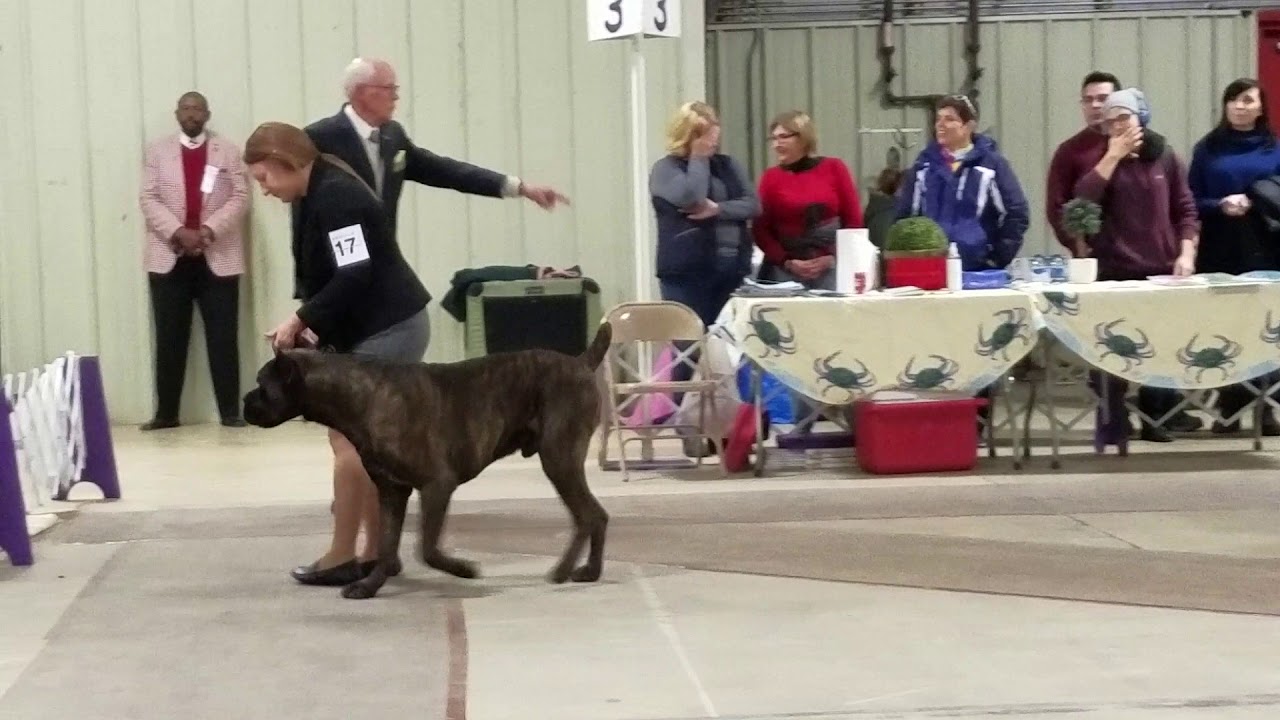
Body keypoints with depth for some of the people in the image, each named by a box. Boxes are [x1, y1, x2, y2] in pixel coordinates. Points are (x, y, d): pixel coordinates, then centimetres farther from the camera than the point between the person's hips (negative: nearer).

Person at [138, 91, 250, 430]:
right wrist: (179, 232, -14)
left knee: (223, 337, -1)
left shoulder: (228, 151, 8)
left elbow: (240, 198, -1)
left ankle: (230, 411, 2)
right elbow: (149, 199, 0)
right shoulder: (157, 150, 9)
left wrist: (208, 230, -15)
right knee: (169, 339, 2)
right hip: (169, 257, 1)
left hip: (218, 258, -1)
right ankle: (166, 412, 7)